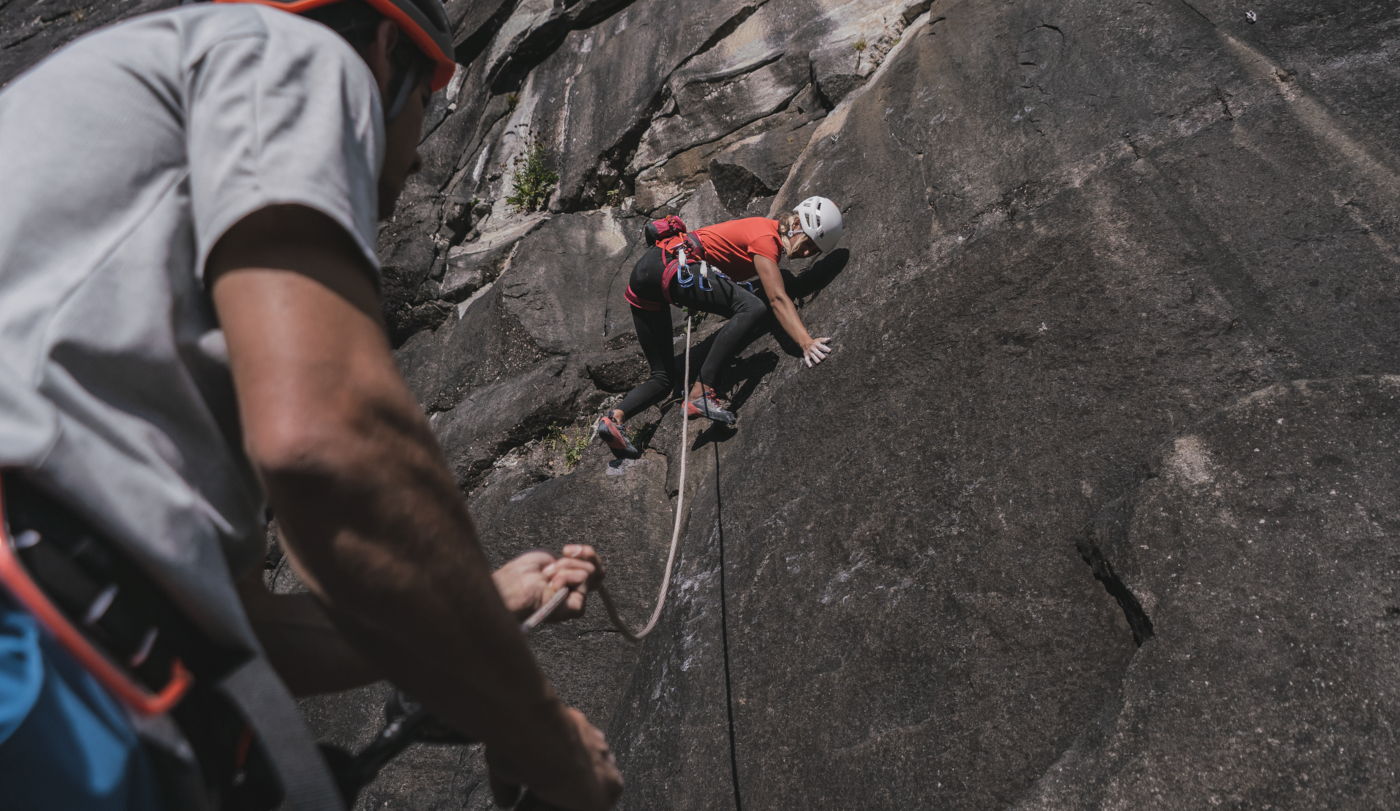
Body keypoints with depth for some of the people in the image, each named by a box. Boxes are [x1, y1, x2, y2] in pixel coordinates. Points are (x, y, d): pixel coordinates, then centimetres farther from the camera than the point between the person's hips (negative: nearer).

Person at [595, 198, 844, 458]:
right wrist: (806, 342, -30)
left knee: (663, 378, 12)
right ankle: (700, 392, -29)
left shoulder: (766, 230, 18)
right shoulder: (766, 237, -10)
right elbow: (778, 299, -22)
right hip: (666, 264, -11)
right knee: (752, 306, -25)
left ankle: (614, 417, -5)